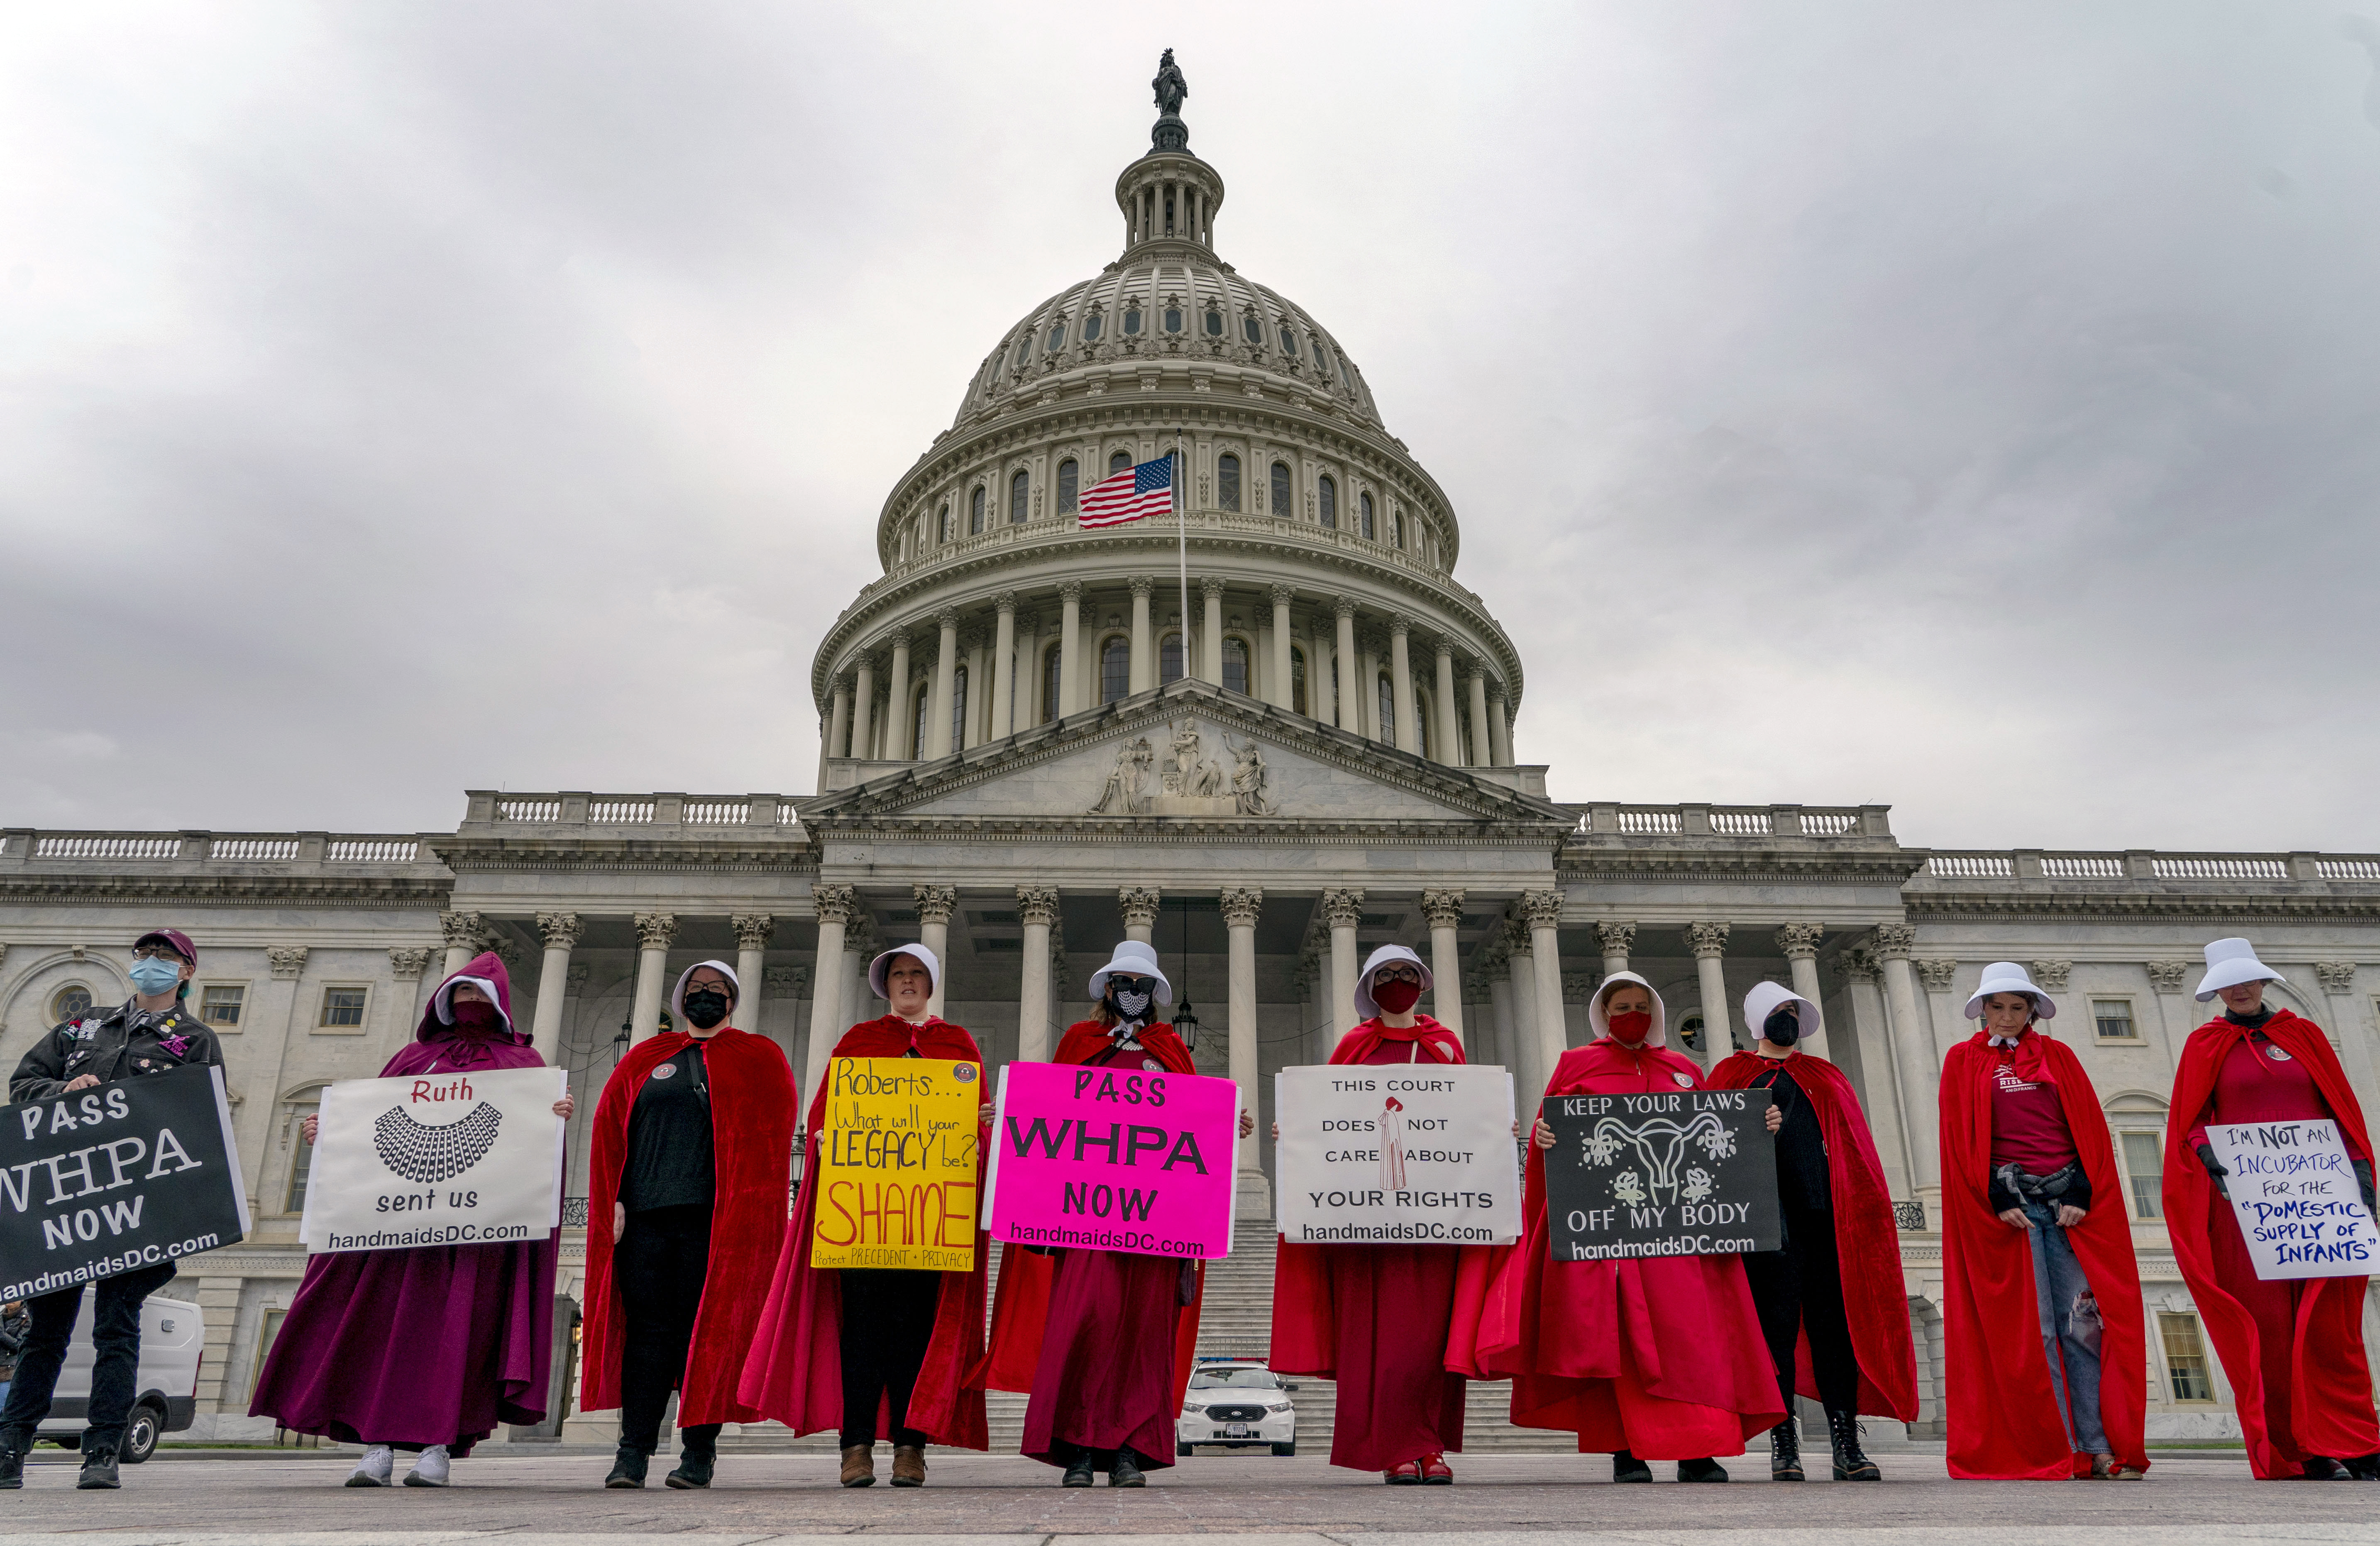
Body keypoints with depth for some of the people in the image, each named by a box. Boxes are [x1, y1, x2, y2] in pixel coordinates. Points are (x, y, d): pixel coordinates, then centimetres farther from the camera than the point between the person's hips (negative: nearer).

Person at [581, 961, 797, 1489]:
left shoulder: (760, 1059, 11)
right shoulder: (643, 1060, 20)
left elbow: (771, 1136, 2)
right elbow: (609, 1130, 13)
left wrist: (745, 1210, -8)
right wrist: (613, 1202, 1)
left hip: (718, 1221, -2)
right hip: (644, 1217, 2)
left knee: (707, 1328, -4)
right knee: (647, 1328, -1)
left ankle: (698, 1452, 2)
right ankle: (633, 1452, 3)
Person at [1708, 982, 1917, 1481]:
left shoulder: (1827, 1079, 22)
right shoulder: (1734, 1075, 13)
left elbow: (1857, 1154, 17)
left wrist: (1863, 1214, 6)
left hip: (1828, 1218, 3)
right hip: (1771, 1219, -3)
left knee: (1836, 1325, 0)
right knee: (1777, 1326, -4)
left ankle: (1846, 1445, 5)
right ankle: (1784, 1444, 2)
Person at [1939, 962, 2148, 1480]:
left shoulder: (2058, 1056, 15)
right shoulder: (1964, 1061, 9)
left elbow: (2089, 1127, 8)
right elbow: (1960, 1140, 2)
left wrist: (2082, 1193, -5)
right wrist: (1996, 1199, -9)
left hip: (2071, 1201, 2)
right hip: (2008, 1205, -2)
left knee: (2084, 1323, -3)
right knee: (2031, 1328, -5)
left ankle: (2100, 1448, 1)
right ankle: (2055, 1451, -1)